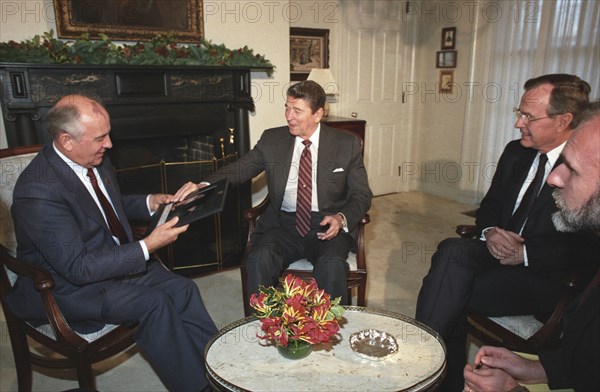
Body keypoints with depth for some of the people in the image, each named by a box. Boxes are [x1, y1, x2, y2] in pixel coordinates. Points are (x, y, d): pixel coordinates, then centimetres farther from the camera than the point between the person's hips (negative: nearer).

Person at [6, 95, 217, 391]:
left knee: (183, 289, -11)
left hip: (116, 260, 8)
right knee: (154, 304, -26)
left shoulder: (95, 160, -2)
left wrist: (149, 202, -2)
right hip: (67, 284, -7)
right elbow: (78, 268, -27)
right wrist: (148, 246, -29)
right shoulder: (38, 190, -27)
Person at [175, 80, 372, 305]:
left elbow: (361, 195, 5)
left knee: (332, 264, -32)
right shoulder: (272, 140, 7)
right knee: (259, 259, -28)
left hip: (328, 225, -1)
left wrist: (341, 218, -16)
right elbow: (240, 169, 4)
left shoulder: (347, 145, 3)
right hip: (284, 223, 2)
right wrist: (203, 186, -15)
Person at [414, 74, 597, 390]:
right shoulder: (516, 152, 10)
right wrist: (490, 231, -7)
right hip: (502, 254, 6)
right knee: (452, 249, -26)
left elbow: (586, 250, -16)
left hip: (547, 279, -6)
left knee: (451, 293, -28)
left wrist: (525, 254, -20)